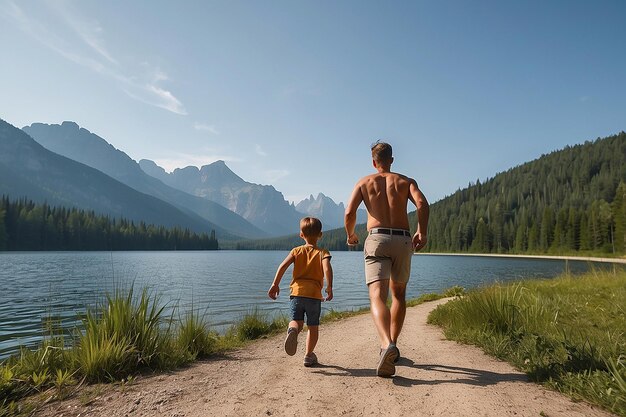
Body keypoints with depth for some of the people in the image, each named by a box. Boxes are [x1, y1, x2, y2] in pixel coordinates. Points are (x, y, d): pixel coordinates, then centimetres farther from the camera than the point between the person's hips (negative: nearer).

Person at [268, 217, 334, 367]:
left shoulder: (296, 251, 10)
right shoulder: (322, 253, 5)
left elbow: (283, 266, -4)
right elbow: (327, 268, -15)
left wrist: (275, 284, -2)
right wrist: (329, 287, -16)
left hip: (297, 292, 1)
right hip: (314, 294, -1)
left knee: (296, 321, 7)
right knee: (313, 327, 14)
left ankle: (292, 330, -27)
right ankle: (309, 355, 19)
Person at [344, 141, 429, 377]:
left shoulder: (364, 183, 13)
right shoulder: (405, 181, 15)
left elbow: (349, 213, 0)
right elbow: (422, 203, -6)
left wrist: (350, 236, 16)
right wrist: (421, 233, -2)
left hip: (377, 238, -2)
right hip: (403, 240, 2)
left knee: (377, 296, -12)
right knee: (398, 295, 20)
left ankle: (386, 344, -36)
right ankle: (392, 345, 24)